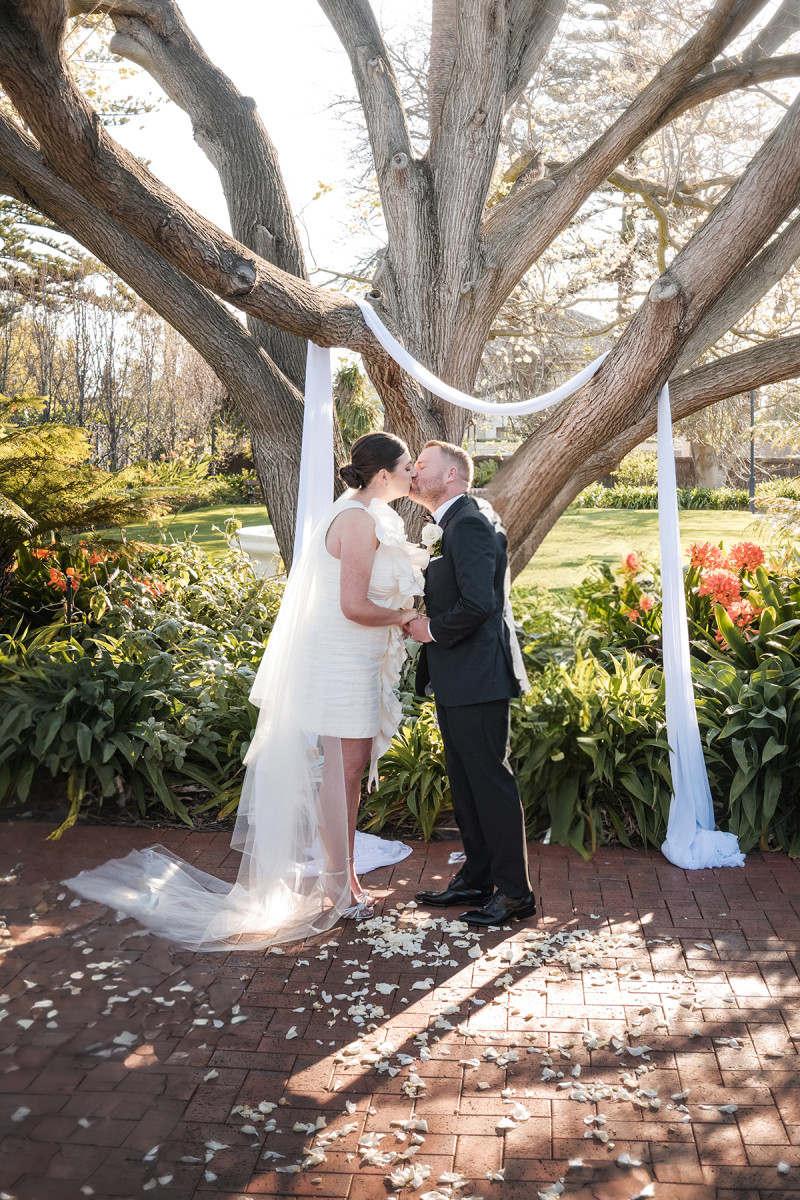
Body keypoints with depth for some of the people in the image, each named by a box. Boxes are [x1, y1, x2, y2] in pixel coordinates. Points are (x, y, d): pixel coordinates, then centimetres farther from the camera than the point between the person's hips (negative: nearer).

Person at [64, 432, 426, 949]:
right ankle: (338, 886, 11)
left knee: (349, 769, 15)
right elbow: (354, 605, -24)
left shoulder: (368, 514, 12)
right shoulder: (359, 520, -19)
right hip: (342, 660, -10)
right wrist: (401, 617, -9)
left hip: (358, 661, 10)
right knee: (342, 770, -1)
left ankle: (342, 874, 27)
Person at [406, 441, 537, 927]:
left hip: (476, 677, -11)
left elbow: (478, 603, -26)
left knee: (491, 781, -2)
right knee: (465, 782, 17)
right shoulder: (454, 524, 15)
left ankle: (514, 891, 9)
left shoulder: (470, 524, -17)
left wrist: (433, 629, -13)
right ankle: (477, 877, 29)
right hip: (456, 678, 11)